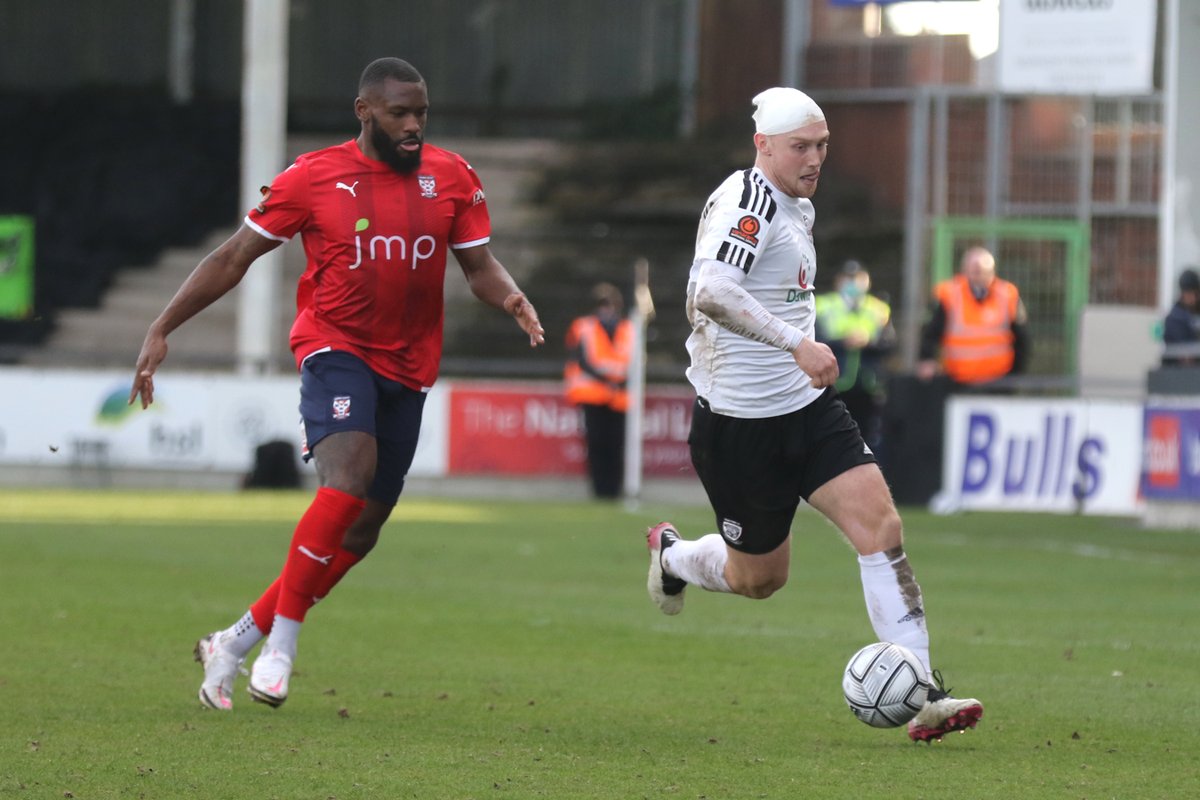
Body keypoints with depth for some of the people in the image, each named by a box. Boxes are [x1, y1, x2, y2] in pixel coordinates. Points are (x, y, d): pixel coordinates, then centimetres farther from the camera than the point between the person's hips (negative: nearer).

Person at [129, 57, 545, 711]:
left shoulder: (451, 179, 4)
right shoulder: (313, 177, -5)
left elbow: (480, 265, 6)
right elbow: (234, 257, 1)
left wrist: (510, 299, -18)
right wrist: (161, 330, -3)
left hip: (407, 368, 5)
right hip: (334, 347, -5)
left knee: (360, 532, 6)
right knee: (352, 471, -30)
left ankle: (236, 642, 20)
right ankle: (281, 645, -23)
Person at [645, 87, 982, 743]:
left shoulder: (797, 207, 13)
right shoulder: (747, 202, -18)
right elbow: (711, 294, -35)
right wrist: (796, 345, -39)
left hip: (808, 406, 8)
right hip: (741, 423, -8)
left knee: (880, 525, -11)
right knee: (759, 578, 8)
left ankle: (922, 694, -13)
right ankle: (671, 554, 42)